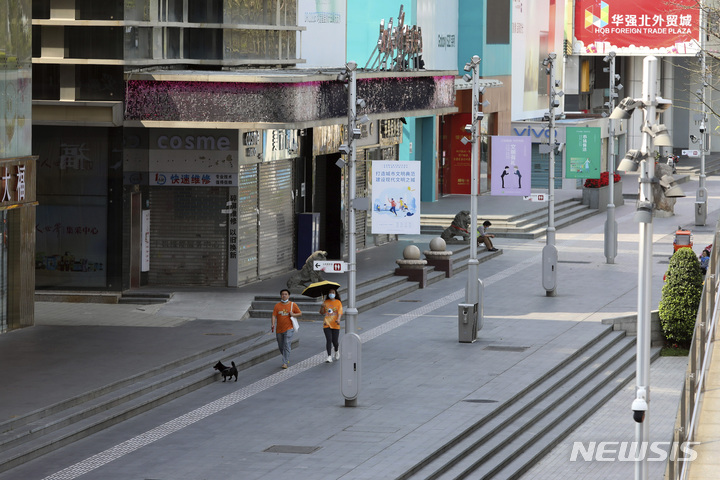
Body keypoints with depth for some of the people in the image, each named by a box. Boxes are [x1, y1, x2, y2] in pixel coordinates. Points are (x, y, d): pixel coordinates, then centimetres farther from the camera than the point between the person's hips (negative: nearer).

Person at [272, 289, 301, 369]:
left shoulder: (293, 305, 1)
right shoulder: (277, 305, 4)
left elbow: (300, 313, 7)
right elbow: (274, 315, -3)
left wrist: (293, 315, -12)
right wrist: (273, 324, -19)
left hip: (288, 329, -3)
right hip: (279, 329, 3)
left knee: (287, 346, -14)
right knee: (281, 347, 11)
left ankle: (285, 363, -15)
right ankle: (286, 358, 35)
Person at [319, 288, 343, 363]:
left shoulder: (338, 302, 2)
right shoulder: (326, 302, 9)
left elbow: (340, 312, -8)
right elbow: (322, 313, 14)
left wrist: (338, 319, -26)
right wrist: (322, 307, -7)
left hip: (335, 325, -1)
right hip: (327, 324, 1)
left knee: (335, 341, 0)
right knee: (329, 340, -11)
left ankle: (337, 351, 34)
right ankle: (329, 357, -12)